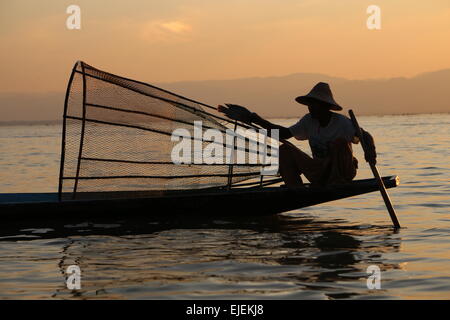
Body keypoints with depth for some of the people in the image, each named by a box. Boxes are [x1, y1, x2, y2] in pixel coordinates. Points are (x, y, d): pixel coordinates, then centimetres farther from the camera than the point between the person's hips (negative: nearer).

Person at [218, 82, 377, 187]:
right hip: (320, 173, 5)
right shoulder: (308, 121, 1)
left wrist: (370, 150, -51)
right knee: (285, 149, -11)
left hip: (342, 171, -5)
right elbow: (284, 133, -1)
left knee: (339, 141, -33)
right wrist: (253, 119, -7)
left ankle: (338, 183, -23)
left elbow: (366, 136, -26)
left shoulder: (342, 123, -14)